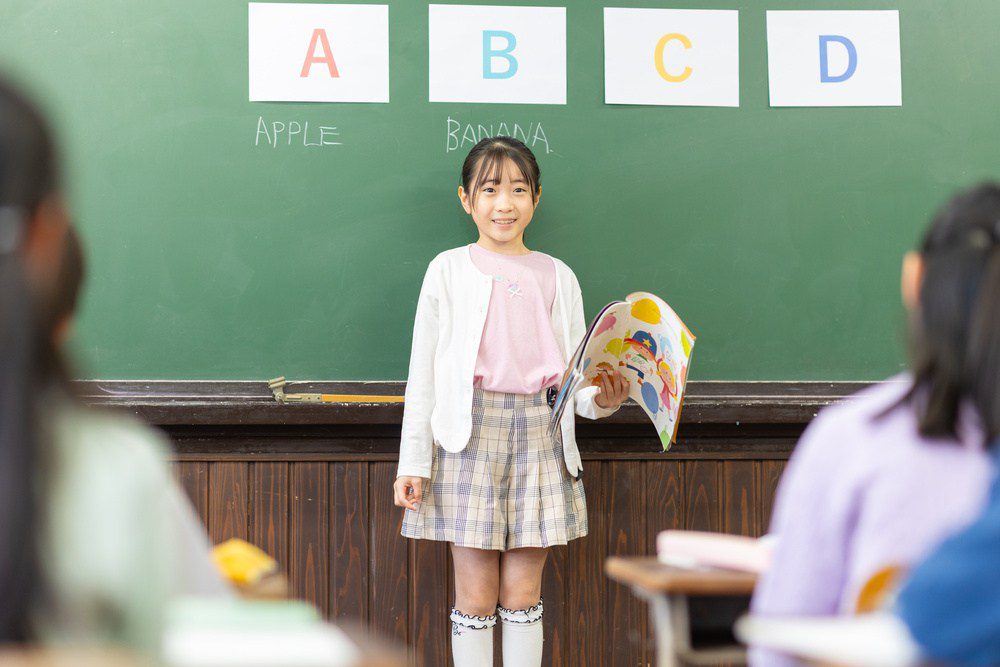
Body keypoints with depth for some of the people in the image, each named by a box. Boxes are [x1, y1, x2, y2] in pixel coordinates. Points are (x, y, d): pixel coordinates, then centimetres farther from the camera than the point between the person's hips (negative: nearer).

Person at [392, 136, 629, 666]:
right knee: (476, 596, 0)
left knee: (523, 593, 6)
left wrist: (603, 399, -12)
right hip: (470, 431, -2)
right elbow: (424, 371, 3)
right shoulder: (450, 270, 5)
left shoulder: (557, 277, 12)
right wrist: (413, 463, -2)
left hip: (539, 435, 2)